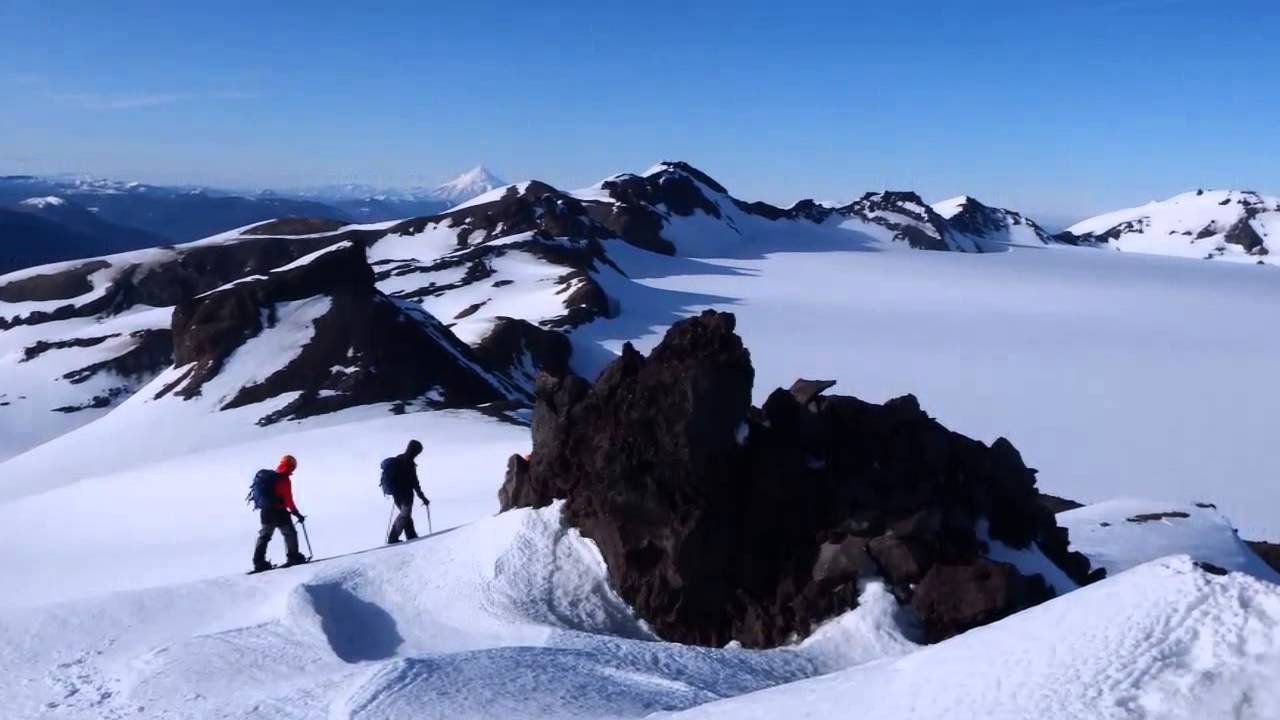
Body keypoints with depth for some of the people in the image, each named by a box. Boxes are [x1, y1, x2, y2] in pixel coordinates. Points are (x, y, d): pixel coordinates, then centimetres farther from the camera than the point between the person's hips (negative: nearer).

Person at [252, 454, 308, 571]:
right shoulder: (284, 479, -14)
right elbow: (288, 499, -18)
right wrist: (296, 513, -15)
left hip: (266, 511, 8)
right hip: (279, 512, -8)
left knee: (264, 535, 12)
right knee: (290, 533, 3)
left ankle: (259, 562, 9)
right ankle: (293, 557, 2)